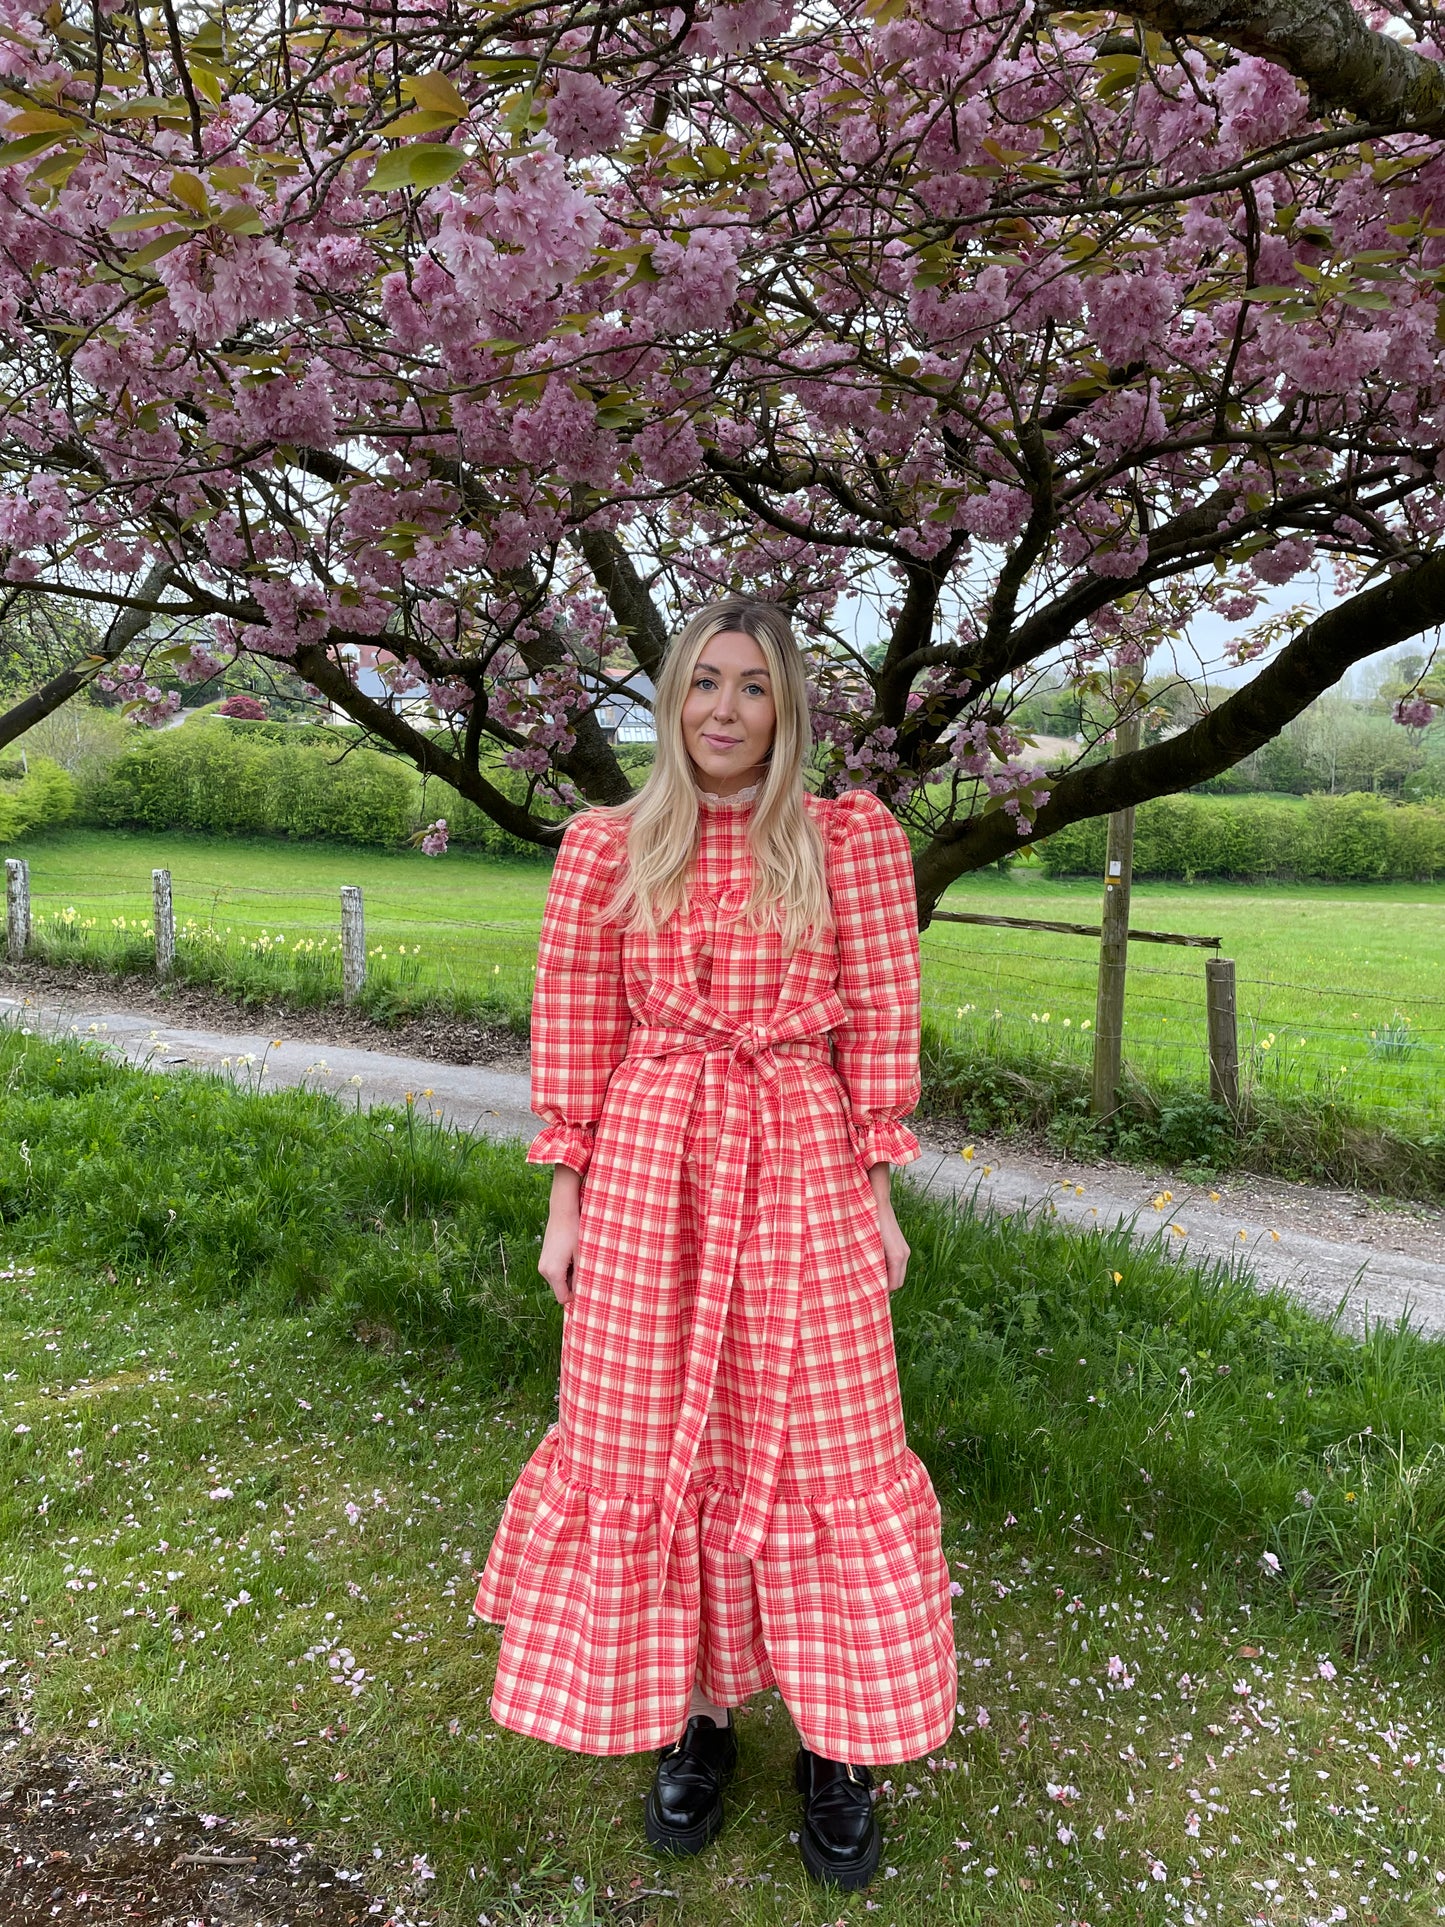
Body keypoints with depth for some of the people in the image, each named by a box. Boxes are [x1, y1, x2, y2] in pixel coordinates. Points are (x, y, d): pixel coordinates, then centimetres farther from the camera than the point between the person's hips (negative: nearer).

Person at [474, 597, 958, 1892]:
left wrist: (880, 1190, 0)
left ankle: (839, 1748, 27)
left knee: (824, 1446, 6)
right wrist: (566, 1201, 3)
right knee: (648, 1443, 10)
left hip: (805, 1167, -1)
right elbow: (573, 1034, 4)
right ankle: (690, 1717, 33)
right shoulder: (608, 849, 3)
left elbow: (882, 1022, 1)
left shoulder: (853, 841, 0)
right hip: (648, 1167, 2)